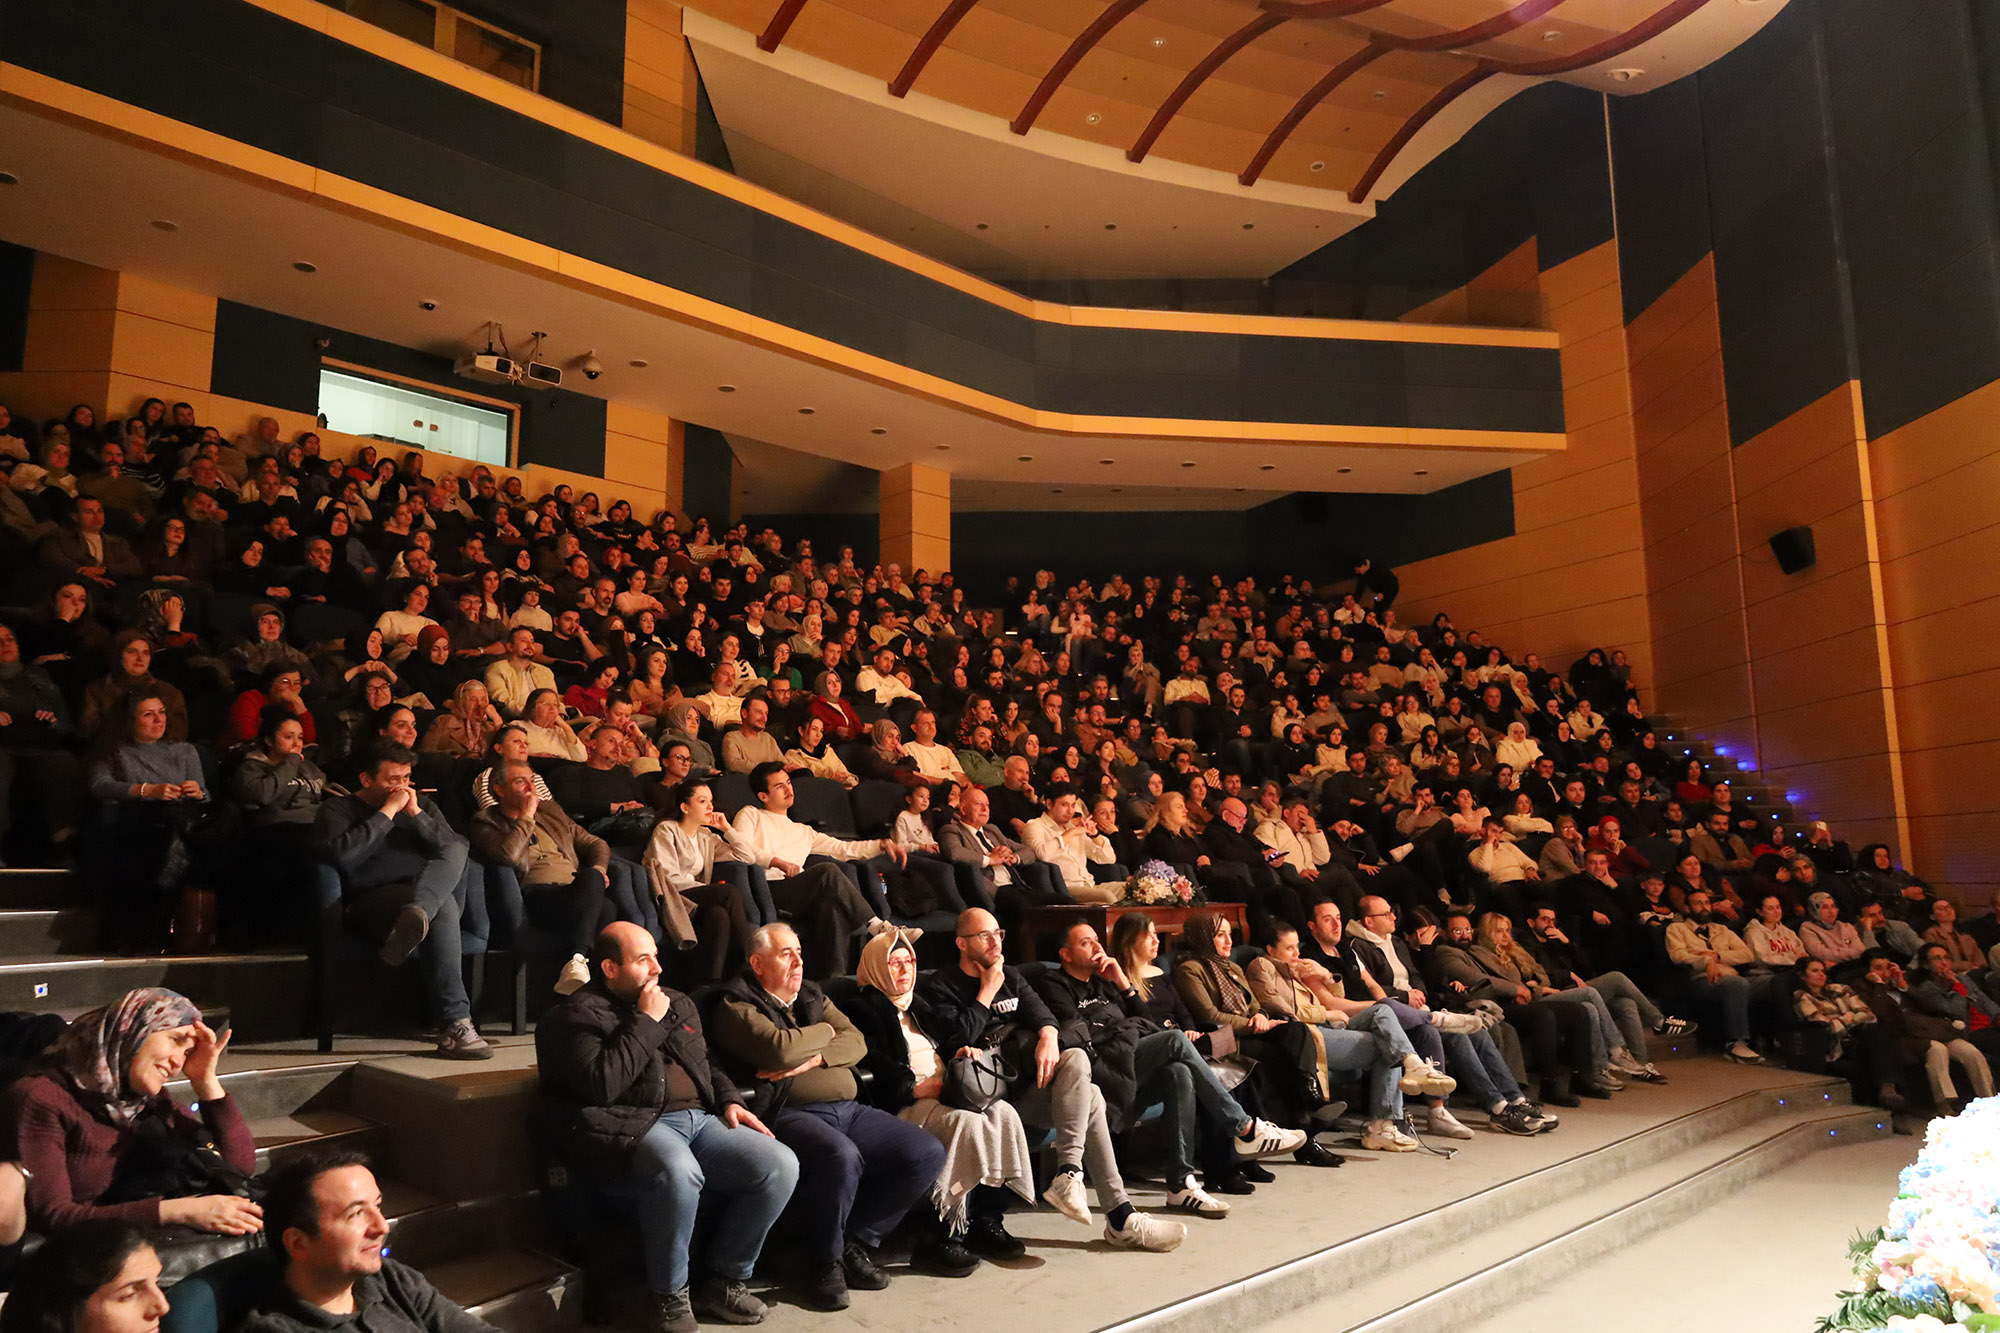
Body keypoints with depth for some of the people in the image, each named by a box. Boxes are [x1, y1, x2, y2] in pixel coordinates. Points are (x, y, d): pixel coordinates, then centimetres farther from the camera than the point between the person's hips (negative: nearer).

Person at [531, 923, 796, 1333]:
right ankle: (671, 1295, -13)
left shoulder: (677, 1004, 23)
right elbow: (600, 1084, -15)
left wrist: (730, 1099, 14)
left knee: (781, 1165, -15)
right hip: (634, 1127, -7)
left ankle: (723, 1279, 5)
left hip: (701, 1119, 7)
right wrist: (646, 1023, -9)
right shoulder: (579, 1014, 0)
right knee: (678, 1171, -40)